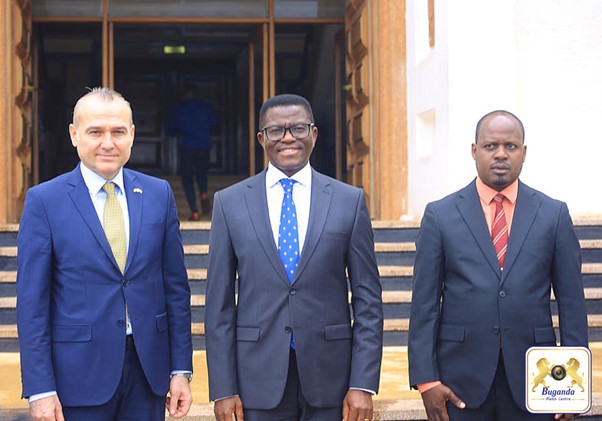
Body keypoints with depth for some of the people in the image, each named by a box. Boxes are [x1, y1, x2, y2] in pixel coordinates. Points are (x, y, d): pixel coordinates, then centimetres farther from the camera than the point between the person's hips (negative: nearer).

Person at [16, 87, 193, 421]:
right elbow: (32, 302, -5)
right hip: (79, 373, -2)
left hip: (149, 367, 3)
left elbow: (176, 286, 7)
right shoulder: (44, 200, -3)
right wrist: (40, 390, -9)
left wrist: (181, 369, 3)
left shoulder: (159, 194, 5)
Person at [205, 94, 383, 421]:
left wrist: (363, 384, -5)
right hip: (258, 379, 0)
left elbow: (367, 298, 1)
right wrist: (223, 389, -2)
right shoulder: (230, 203, 3)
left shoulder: (350, 201, 2)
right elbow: (219, 302, 3)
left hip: (328, 376, 0)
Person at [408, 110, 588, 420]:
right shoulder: (440, 215, 3)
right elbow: (424, 304, 0)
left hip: (531, 374, 1)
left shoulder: (554, 214, 5)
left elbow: (572, 302, 4)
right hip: (461, 380, -1)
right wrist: (426, 379, -6)